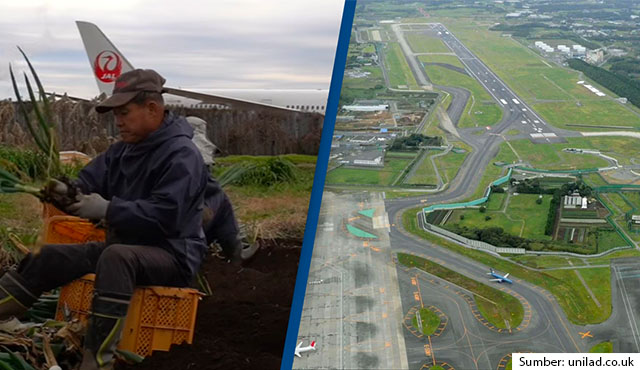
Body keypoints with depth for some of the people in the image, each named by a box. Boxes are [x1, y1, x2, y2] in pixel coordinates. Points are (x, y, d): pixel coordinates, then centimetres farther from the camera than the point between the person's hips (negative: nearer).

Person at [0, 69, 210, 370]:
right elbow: (90, 182, 8)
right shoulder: (123, 150, 10)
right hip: (125, 247, 9)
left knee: (116, 257, -38)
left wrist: (108, 210, -29)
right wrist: (67, 192, -15)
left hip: (172, 255, -9)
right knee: (51, 256, 2)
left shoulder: (181, 154, -17)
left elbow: (165, 215, -27)